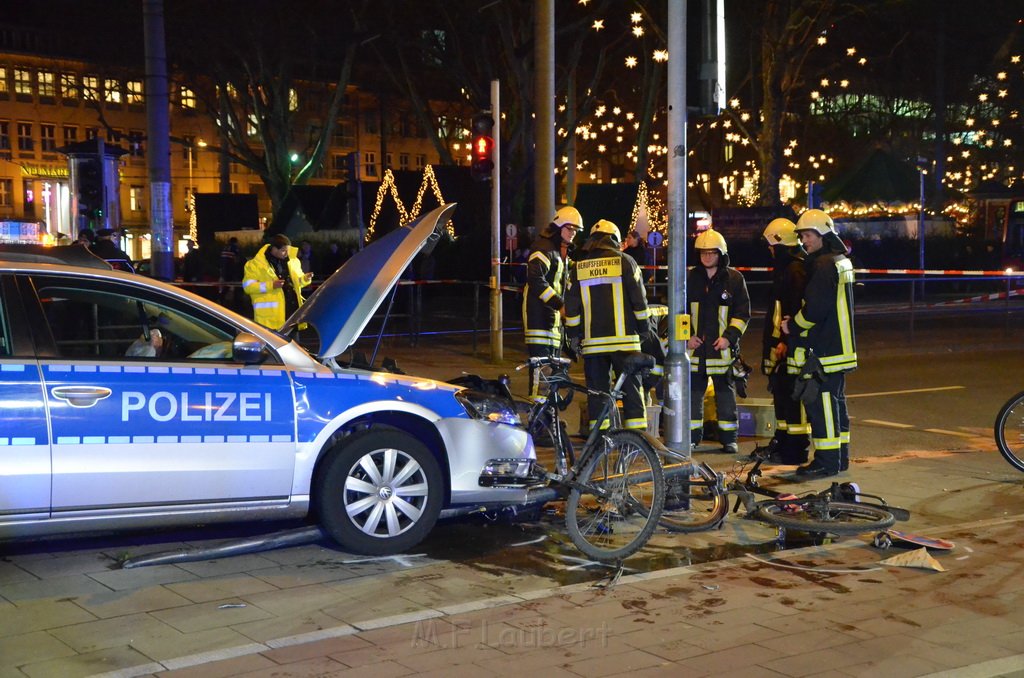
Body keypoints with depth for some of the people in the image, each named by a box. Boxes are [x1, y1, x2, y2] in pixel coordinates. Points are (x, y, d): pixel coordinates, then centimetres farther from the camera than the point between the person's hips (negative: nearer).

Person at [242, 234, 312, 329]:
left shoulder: (292, 260, 12)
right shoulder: (256, 264, -7)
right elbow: (247, 286, -10)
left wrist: (305, 279, -3)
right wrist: (271, 285, -20)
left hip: (292, 308, 6)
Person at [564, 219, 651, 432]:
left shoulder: (578, 267, 8)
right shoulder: (624, 261, 0)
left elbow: (571, 305, 8)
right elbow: (639, 299, -1)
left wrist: (573, 334, 15)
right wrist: (644, 329, 8)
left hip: (592, 341, 2)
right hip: (624, 339, -2)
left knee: (597, 391, 7)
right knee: (631, 390, 3)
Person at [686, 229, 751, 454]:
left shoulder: (734, 278, 2)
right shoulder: (690, 278, 8)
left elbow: (743, 313, 3)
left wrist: (729, 337, -8)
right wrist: (687, 336, 0)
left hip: (723, 348, -2)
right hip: (695, 347, 2)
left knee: (725, 393, 4)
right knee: (693, 392, 5)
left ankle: (729, 438, 11)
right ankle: (692, 436, 14)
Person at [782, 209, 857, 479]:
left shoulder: (823, 265, -16)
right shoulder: (840, 261, 17)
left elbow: (814, 309, -23)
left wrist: (792, 325, -6)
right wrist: (796, 324, 12)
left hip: (822, 352, -11)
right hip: (838, 346, 11)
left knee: (822, 403, -7)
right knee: (836, 401, 16)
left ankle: (826, 462, -5)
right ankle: (840, 457, 24)